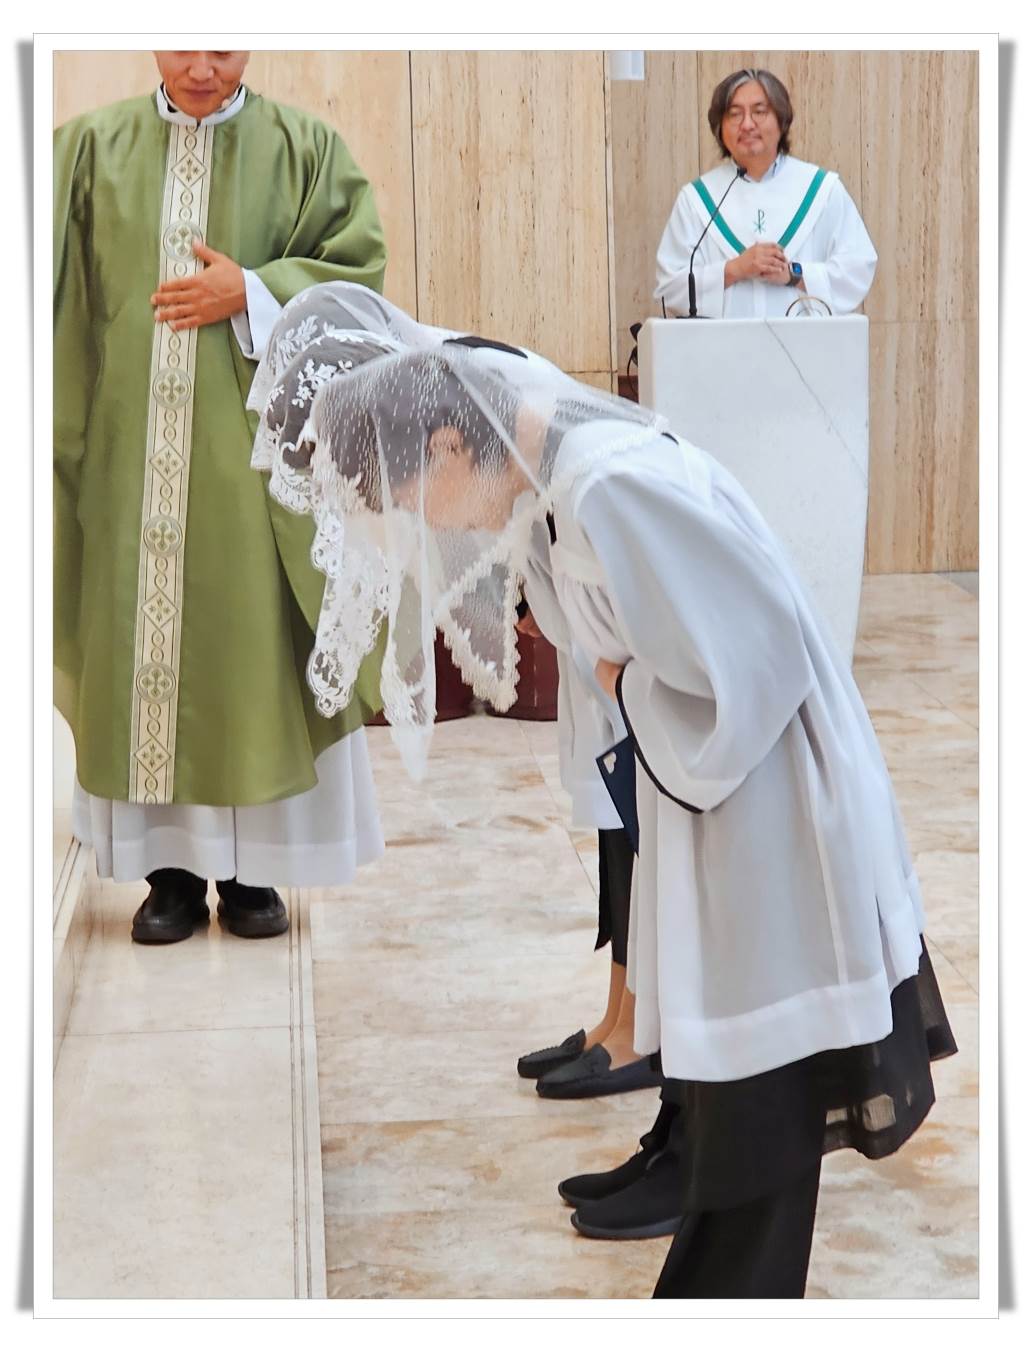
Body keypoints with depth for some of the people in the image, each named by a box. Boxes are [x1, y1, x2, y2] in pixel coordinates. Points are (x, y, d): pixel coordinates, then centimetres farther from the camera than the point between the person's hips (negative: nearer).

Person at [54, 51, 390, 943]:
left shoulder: (305, 149, 5)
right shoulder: (92, 148, 8)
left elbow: (358, 270, -1)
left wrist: (249, 292, -11)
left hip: (253, 443, -1)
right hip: (134, 444, 2)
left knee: (251, 641, 1)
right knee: (141, 639, 3)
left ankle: (253, 868, 13)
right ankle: (170, 868, 14)